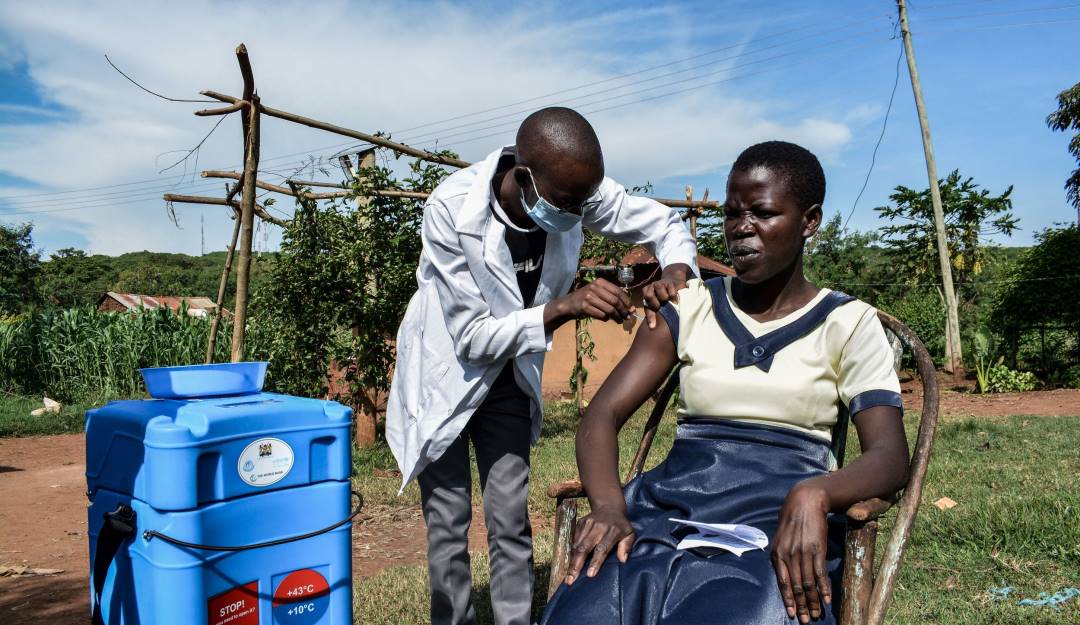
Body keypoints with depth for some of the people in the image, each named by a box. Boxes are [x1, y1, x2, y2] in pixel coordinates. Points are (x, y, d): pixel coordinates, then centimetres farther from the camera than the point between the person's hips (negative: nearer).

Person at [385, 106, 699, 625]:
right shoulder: (452, 208, -31)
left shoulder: (575, 189, -20)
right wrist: (565, 307, -39)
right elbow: (471, 335, -27)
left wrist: (675, 271, -26)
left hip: (509, 373, 3)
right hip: (446, 370, -3)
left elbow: (662, 223, -4)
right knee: (448, 520, 3)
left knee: (510, 518, 7)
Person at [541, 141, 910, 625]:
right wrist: (609, 506, -17)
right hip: (672, 504, 2)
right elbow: (602, 414, 3)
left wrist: (813, 494, -27)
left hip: (780, 520, -1)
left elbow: (889, 455, -4)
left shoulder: (846, 323, 7)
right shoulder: (690, 307, 11)